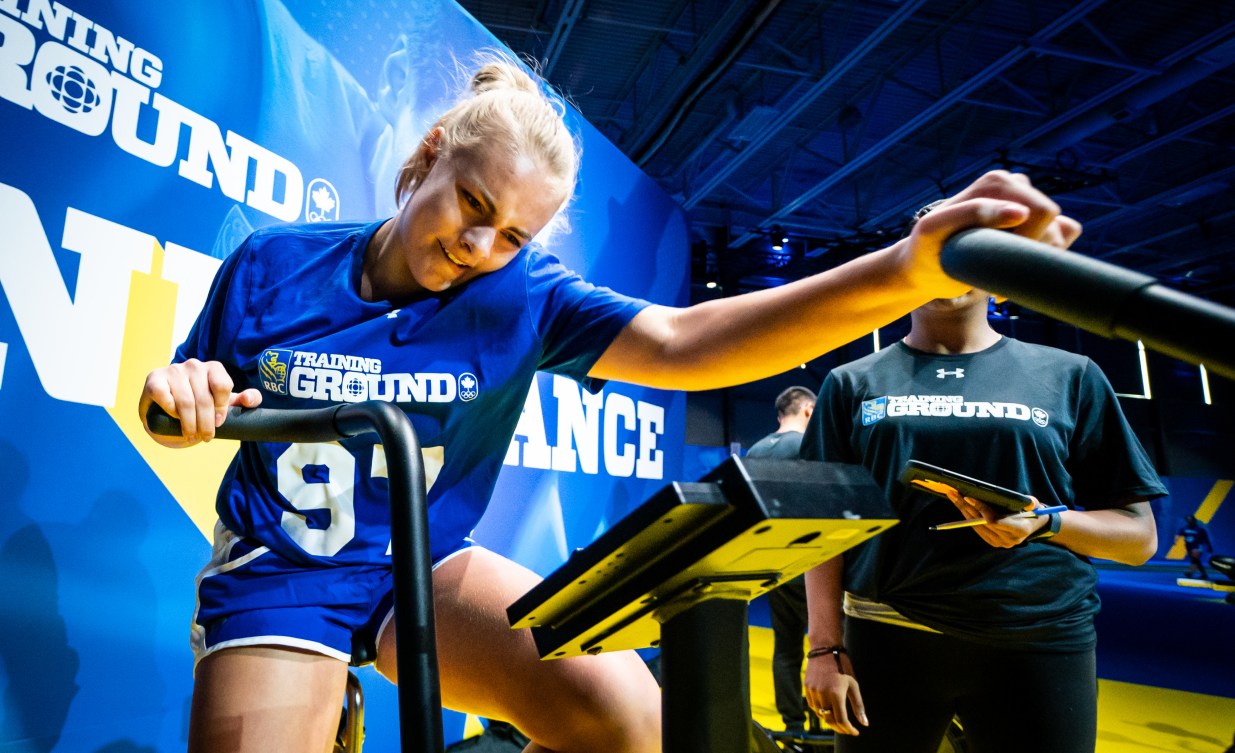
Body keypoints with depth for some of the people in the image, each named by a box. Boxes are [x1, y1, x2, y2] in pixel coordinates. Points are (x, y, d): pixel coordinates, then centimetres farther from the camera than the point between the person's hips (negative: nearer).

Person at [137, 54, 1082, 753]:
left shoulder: (518, 295, -10)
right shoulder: (273, 264, -6)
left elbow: (680, 343, -24)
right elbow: (195, 407, 6)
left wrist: (908, 271, -37)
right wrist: (177, 397, -21)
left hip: (424, 563, 0)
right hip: (276, 574, 1)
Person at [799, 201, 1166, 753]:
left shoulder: (1068, 377, 6)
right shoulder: (852, 384, 5)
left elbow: (1140, 534, 6)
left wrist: (1047, 523, -14)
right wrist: (826, 648, -6)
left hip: (1041, 643, 1)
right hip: (886, 638, 0)